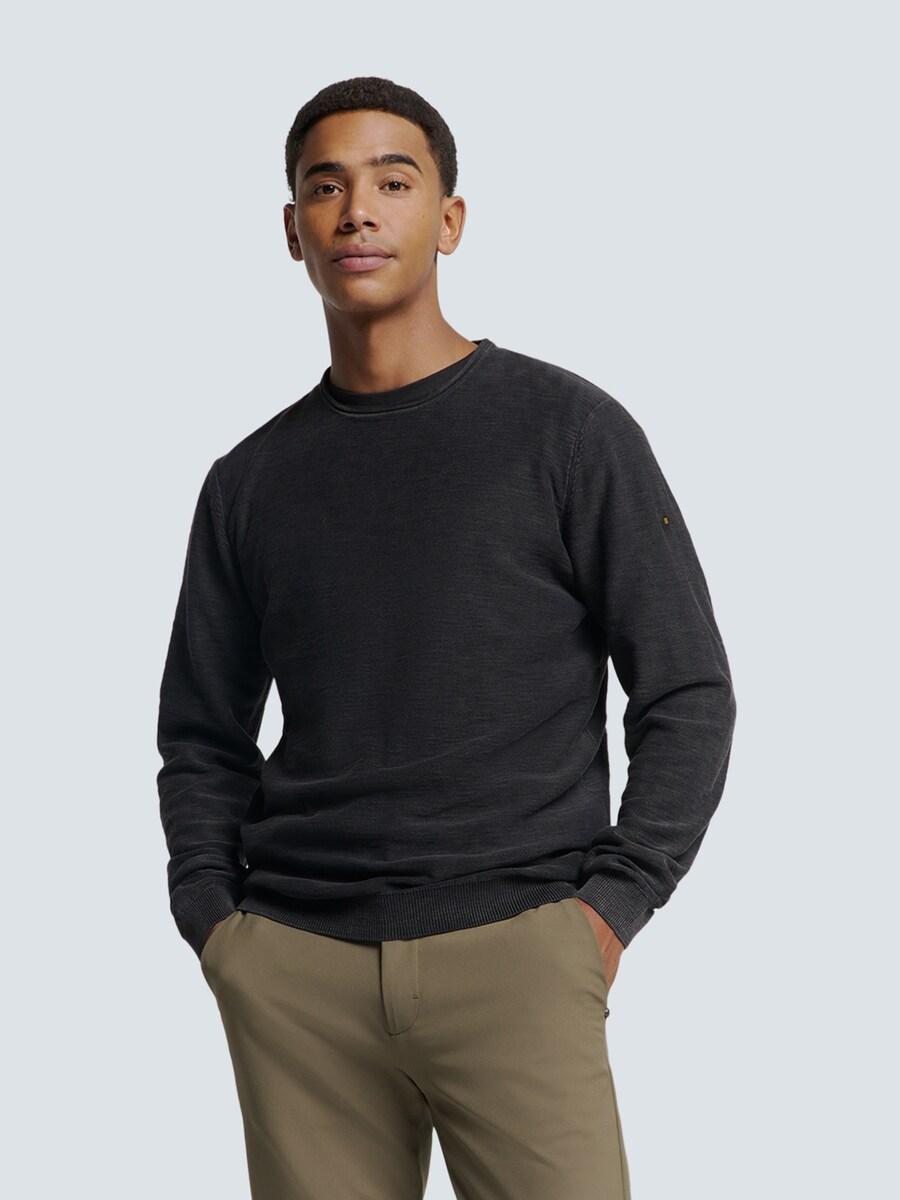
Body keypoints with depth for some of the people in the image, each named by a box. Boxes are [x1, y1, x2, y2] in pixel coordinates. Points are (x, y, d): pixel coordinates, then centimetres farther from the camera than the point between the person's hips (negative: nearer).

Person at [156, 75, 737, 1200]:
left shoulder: (567, 430, 3)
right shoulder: (250, 481, 12)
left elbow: (689, 695, 3)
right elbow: (201, 736, 19)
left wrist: (612, 903, -5)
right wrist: (212, 915, 6)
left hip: (512, 948, -2)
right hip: (294, 970, 3)